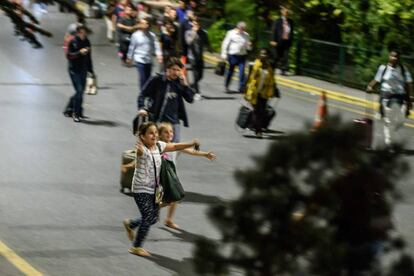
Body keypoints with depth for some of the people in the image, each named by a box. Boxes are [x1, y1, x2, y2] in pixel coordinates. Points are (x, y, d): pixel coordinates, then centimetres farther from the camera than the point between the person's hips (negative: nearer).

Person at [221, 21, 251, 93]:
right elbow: (225, 44, 0)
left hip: (242, 55, 3)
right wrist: (224, 54, -4)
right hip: (233, 55, -3)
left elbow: (247, 47, 16)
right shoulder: (231, 33, -2)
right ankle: (226, 86, 26)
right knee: (230, 71, 8)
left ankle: (241, 87, -6)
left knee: (242, 72, -8)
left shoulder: (246, 35, 9)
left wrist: (249, 45, -8)